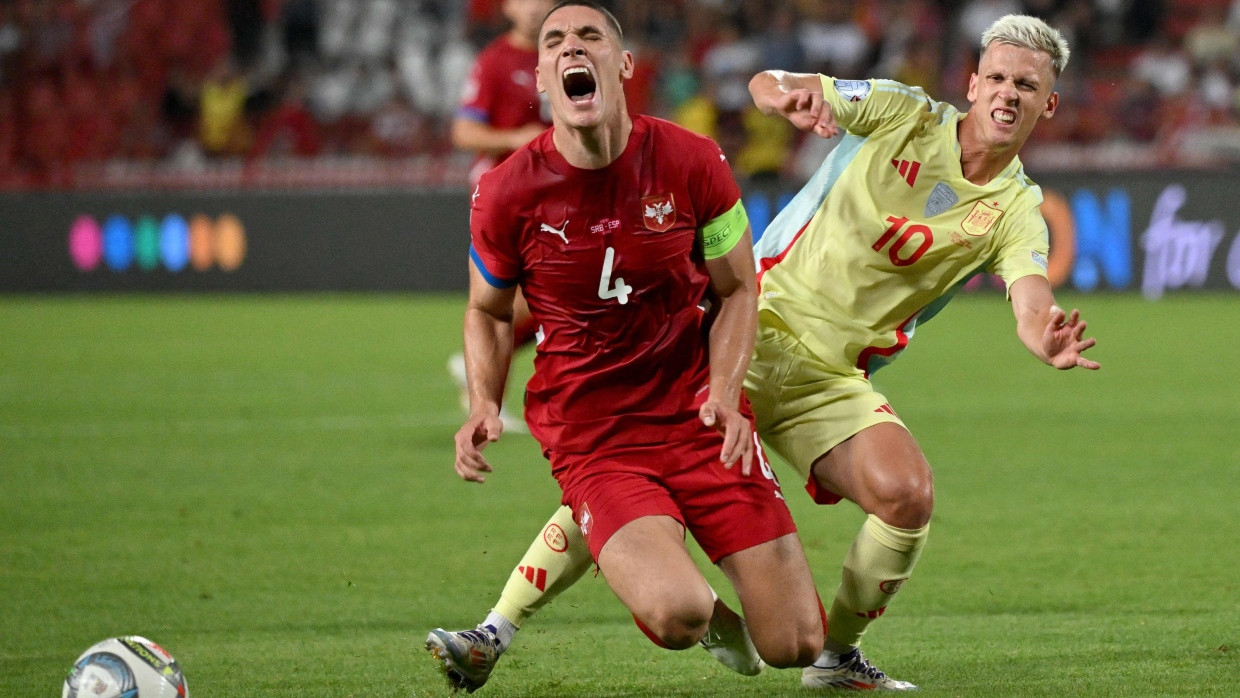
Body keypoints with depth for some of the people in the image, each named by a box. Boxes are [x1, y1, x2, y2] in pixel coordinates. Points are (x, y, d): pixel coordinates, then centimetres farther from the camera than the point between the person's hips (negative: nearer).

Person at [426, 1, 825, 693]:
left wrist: (724, 393, -11)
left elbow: (737, 290, 7)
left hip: (698, 415, 2)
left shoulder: (691, 162, -6)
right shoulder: (507, 193, -8)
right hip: (591, 437, -2)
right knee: (677, 616, -29)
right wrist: (484, 405, -8)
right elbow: (489, 311, 11)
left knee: (796, 642, -4)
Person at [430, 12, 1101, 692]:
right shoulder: (906, 115, -2)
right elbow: (766, 85, -4)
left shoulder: (1016, 213, 0)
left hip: (829, 380, 2)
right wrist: (790, 93, -29)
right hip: (752, 328, -2)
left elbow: (1032, 300, -19)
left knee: (907, 496, -22)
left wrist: (1048, 338, -43)